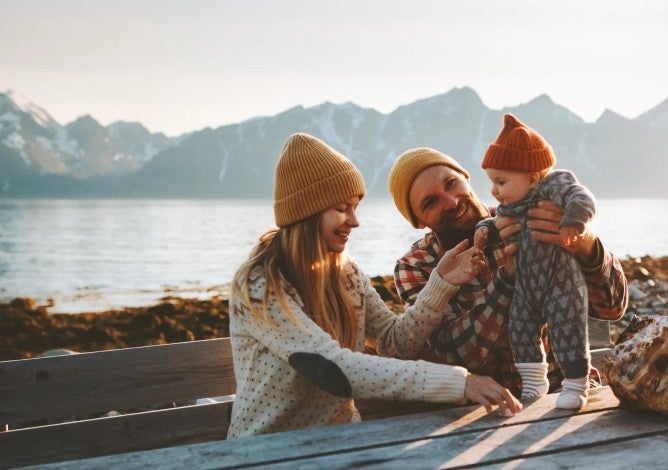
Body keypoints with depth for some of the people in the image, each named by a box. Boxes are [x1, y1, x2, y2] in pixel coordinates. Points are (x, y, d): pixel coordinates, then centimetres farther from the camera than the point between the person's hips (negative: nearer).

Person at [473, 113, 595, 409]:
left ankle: (575, 387, 11)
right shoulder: (507, 206, 6)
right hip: (525, 287, 7)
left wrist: (572, 222, -47)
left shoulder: (553, 186, -16)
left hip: (561, 285, -7)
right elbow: (499, 224, 20)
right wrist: (485, 230, -1)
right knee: (520, 330, 11)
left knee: (567, 335, -3)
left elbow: (582, 199, -30)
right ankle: (533, 382, 27)